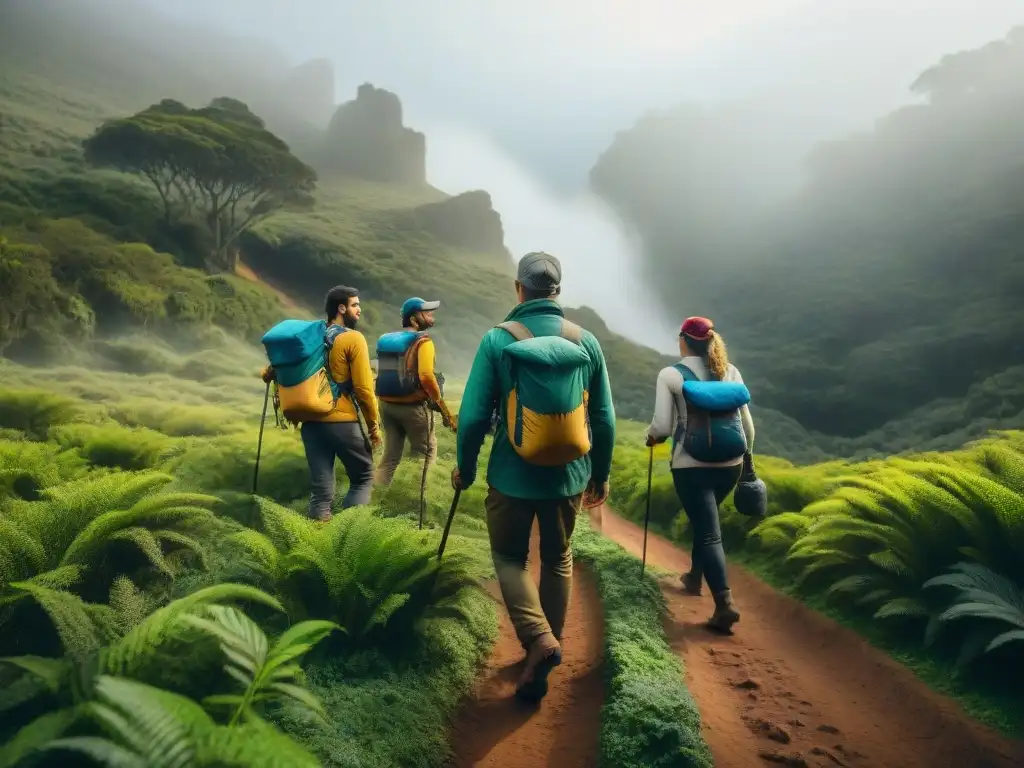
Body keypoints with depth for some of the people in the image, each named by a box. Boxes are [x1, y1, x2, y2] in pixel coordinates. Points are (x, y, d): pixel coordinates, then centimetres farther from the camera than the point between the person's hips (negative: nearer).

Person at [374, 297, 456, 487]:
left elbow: (382, 373, 7)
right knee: (427, 452, 10)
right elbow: (426, 376, -24)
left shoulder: (385, 340, 11)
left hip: (386, 404, 7)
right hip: (412, 406, -7)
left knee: (391, 454, 16)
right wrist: (438, 399, -12)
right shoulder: (422, 341, -11)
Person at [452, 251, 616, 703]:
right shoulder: (586, 342, -4)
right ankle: (548, 642, 33)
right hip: (569, 476, 3)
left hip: (512, 475, -2)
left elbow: (473, 415, -12)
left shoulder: (498, 339, -12)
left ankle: (538, 640, -2)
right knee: (557, 559, 22)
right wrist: (600, 475, 14)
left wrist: (464, 467, 5)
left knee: (509, 557, 17)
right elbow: (604, 419, 1)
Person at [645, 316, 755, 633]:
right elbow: (747, 422, 9)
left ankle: (725, 604, -12)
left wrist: (651, 436, 11)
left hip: (691, 465, -5)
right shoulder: (731, 371, 7)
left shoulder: (670, 375, -5)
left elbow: (662, 426, -11)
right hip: (730, 463, 5)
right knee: (704, 520, 27)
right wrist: (747, 457, 21)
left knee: (709, 532, -1)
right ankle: (695, 576, 40)